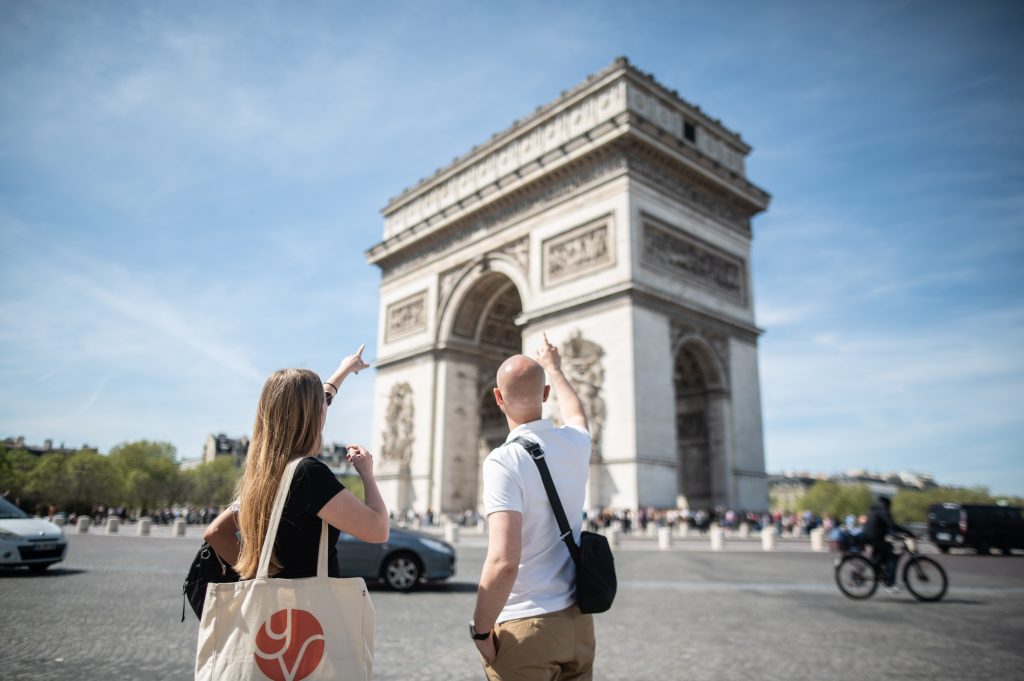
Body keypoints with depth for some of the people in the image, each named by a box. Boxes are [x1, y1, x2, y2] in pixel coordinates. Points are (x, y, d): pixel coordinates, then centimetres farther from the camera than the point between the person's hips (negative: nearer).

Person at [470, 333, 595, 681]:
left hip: (525, 627, -6)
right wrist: (554, 368, 41)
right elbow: (576, 413, 26)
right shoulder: (575, 444, 0)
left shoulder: (504, 461, -19)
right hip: (578, 622, 6)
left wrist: (480, 630, -11)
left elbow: (503, 562, -26)